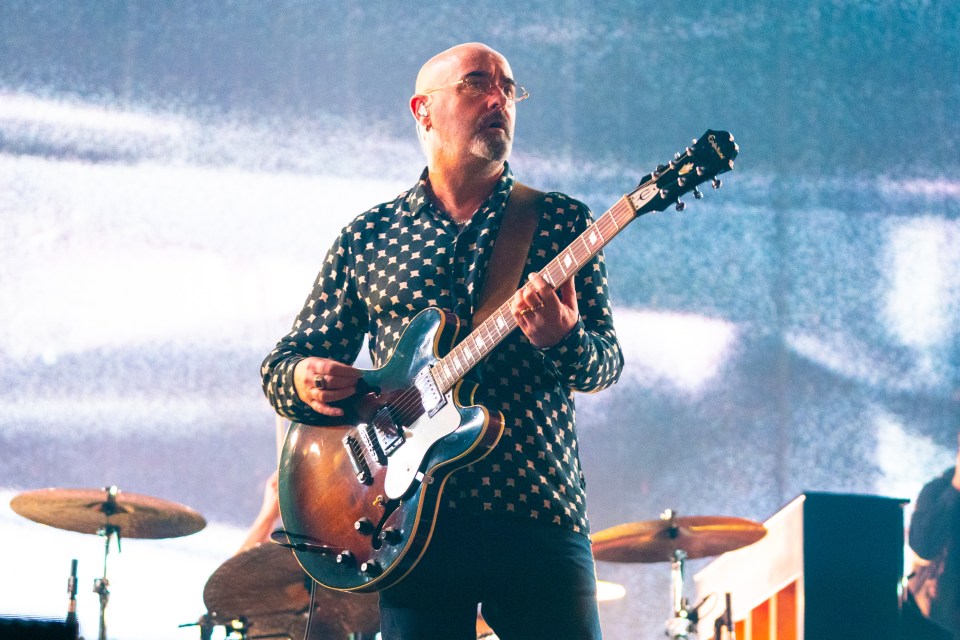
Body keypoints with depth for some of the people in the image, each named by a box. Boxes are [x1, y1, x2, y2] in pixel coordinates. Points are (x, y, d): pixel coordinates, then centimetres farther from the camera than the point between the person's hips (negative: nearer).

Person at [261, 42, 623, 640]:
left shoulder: (561, 222, 9)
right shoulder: (367, 237, 12)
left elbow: (607, 362, 3)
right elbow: (284, 360, 14)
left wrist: (563, 339, -20)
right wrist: (302, 378, -10)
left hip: (540, 520, 0)